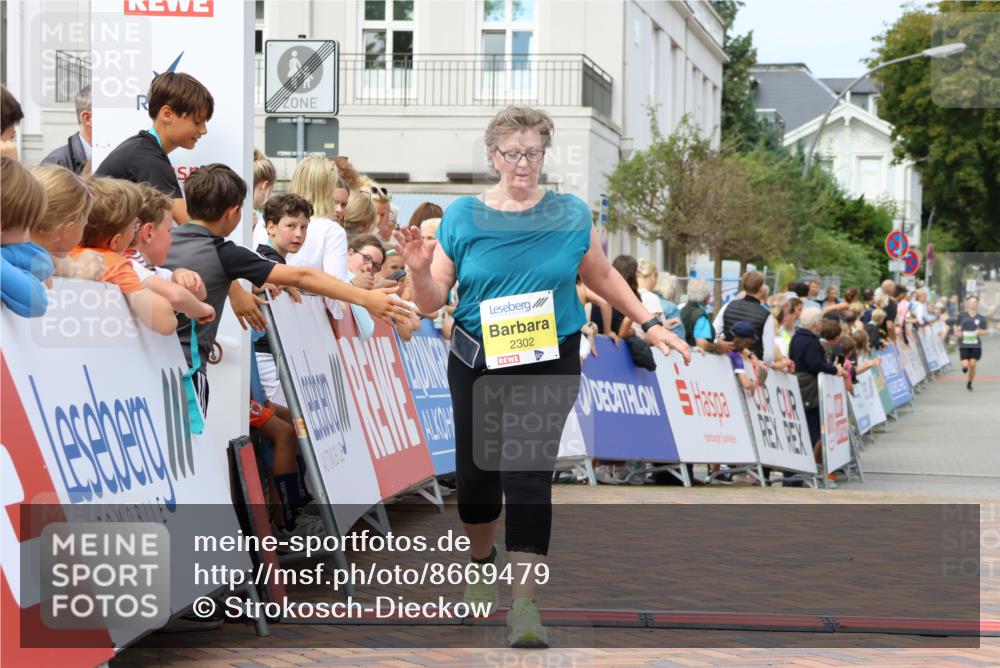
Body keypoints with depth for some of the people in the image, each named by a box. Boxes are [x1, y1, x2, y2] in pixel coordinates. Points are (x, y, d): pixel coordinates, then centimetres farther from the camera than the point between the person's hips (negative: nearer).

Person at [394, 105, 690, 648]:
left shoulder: (571, 215, -1)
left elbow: (601, 276, 15)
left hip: (549, 363, -1)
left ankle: (524, 606, -12)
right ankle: (483, 561, 40)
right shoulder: (463, 216, -2)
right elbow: (431, 302, -1)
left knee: (528, 472, -13)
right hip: (477, 362, 1)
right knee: (476, 475, 7)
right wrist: (419, 270, -21)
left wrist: (648, 324, 11)